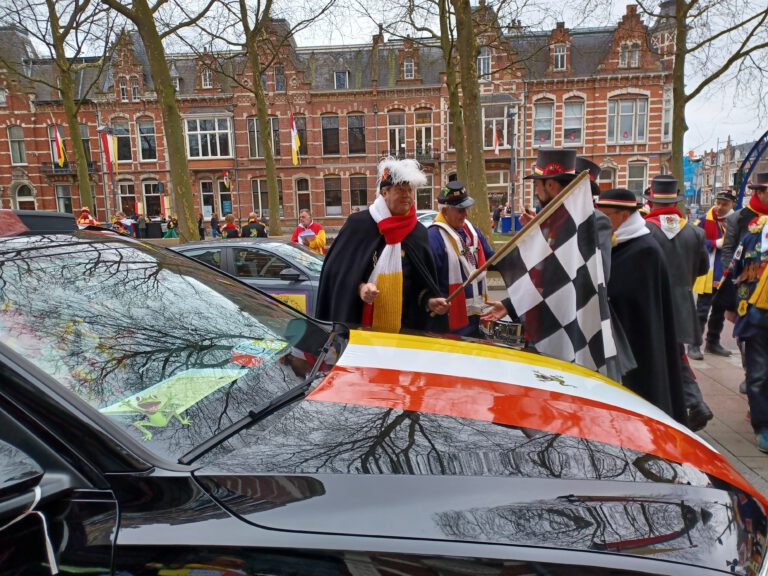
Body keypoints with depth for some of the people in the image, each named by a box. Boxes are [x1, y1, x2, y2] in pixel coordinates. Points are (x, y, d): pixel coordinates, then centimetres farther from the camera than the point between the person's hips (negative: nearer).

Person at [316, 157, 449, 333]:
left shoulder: (419, 233, 6)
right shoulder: (359, 223, -5)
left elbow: (423, 281, 9)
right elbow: (337, 268, -2)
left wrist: (430, 301, -9)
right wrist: (359, 287, -18)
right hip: (360, 322, -3)